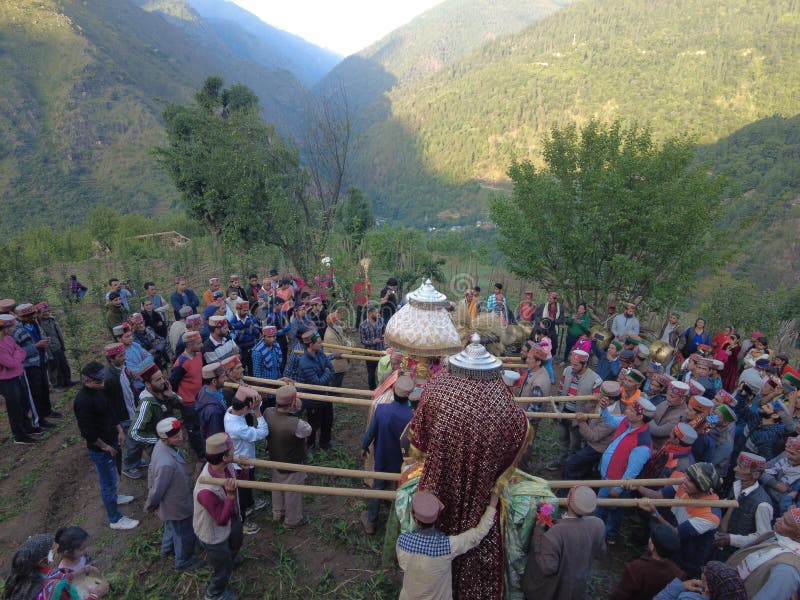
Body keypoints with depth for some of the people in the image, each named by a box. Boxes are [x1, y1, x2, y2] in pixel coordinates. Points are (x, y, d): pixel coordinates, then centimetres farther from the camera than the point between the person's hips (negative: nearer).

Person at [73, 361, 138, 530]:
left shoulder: (97, 390, -1)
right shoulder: (83, 401, -29)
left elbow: (109, 411, 13)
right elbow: (87, 432, -26)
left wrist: (119, 430, 6)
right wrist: (104, 446, -15)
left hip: (111, 441, 9)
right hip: (100, 448, -9)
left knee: (111, 477, 30)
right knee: (108, 481, 5)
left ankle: (113, 497, 54)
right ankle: (115, 519, 19)